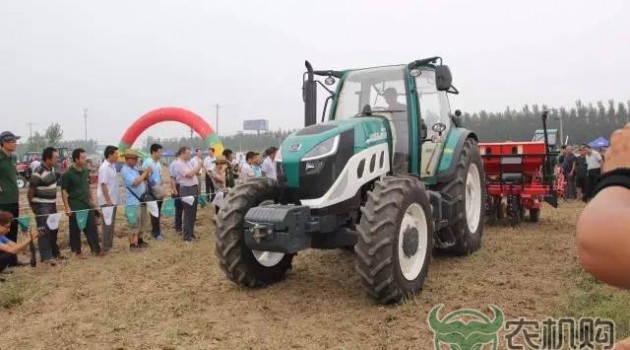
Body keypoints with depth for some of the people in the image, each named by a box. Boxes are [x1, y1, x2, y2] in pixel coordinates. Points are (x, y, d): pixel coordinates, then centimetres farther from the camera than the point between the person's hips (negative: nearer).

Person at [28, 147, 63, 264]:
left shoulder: (52, 168, 4)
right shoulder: (38, 173, -23)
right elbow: (30, 192, -17)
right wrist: (33, 206, -7)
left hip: (52, 204, 9)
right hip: (42, 206, -9)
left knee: (54, 229, 17)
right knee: (44, 231, -6)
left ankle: (55, 252, 31)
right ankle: (46, 257, -1)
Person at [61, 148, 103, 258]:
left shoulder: (86, 171, 6)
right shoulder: (68, 174, -12)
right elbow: (64, 191, -11)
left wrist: (91, 199, 15)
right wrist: (67, 207, -14)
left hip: (87, 204, 5)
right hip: (75, 206, -5)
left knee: (92, 227, 7)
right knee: (75, 229, 5)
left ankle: (96, 249, 14)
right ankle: (77, 251, 17)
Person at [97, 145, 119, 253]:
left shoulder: (112, 166, 10)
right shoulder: (104, 168, -16)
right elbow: (103, 185, -19)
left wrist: (113, 200, 13)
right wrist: (108, 201, -20)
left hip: (113, 200, 9)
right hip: (107, 201, -9)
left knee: (112, 223, 14)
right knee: (107, 224, -1)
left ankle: (110, 245, 24)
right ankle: (106, 247, 7)